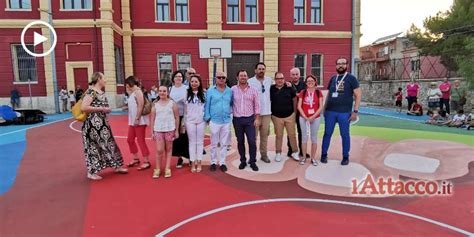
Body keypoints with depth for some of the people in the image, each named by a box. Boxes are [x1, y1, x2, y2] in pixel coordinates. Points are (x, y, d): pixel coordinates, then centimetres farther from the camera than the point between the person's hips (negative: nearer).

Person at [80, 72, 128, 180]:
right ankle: (91, 172, 12)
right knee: (94, 147, -1)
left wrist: (106, 109, 6)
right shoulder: (91, 92, -15)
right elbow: (83, 107, -24)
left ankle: (116, 166, 25)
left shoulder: (102, 92, 12)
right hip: (93, 124, -9)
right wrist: (101, 109, -20)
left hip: (102, 123, 9)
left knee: (109, 144, 14)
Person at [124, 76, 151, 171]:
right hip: (132, 121, 10)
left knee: (141, 141, -6)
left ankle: (146, 162, 1)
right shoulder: (132, 93, 16)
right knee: (130, 140, 15)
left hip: (139, 120, -10)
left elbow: (140, 106, -21)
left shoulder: (137, 91, -12)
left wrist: (137, 119, -23)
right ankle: (136, 159, 28)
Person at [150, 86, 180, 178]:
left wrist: (177, 130, -1)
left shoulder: (172, 103, 0)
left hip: (170, 129, -1)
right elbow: (152, 119, 7)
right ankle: (157, 169, 13)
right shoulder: (155, 104, 5)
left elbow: (177, 117, 1)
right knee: (159, 150, -1)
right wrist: (152, 132, 4)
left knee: (168, 149, 9)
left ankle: (167, 169, 15)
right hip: (158, 130, 1)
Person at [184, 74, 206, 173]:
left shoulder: (203, 93, 3)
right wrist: (184, 121, 1)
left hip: (201, 121, 1)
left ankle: (199, 163, 15)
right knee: (192, 142, 5)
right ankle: (193, 163, 12)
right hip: (190, 121, 0)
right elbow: (184, 108, 3)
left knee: (200, 142, 6)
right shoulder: (187, 93, 2)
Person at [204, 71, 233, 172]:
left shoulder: (230, 91, 5)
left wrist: (231, 114, 4)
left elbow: (232, 104, 12)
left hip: (227, 121, 2)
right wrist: (207, 118, -6)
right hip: (214, 121, -2)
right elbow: (207, 105, -2)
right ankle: (213, 162, 20)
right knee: (214, 143, 8)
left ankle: (222, 162, 19)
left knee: (224, 143, 9)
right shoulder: (210, 91, -2)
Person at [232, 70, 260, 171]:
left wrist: (257, 118, -4)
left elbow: (257, 105, 2)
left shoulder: (253, 90, 1)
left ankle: (252, 162, 13)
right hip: (237, 119, 1)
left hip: (250, 119, 0)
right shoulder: (233, 90, 1)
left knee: (252, 141, -2)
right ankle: (243, 161, 23)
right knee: (240, 141, 9)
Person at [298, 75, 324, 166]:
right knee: (304, 137, 5)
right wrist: (305, 117, -11)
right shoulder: (302, 92, 2)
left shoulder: (318, 92, 1)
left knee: (314, 138, 7)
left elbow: (320, 107, -3)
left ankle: (313, 158, 16)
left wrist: (313, 116, -12)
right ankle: (304, 157, 16)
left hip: (316, 118, 0)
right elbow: (299, 106, -2)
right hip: (303, 118, 0)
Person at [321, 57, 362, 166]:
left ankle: (345, 157, 20)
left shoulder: (351, 78, -1)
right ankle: (324, 154, 21)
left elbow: (358, 95, -4)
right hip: (330, 111, 3)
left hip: (344, 112, -3)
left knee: (345, 135, 7)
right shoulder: (333, 78, 10)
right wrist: (325, 108, 12)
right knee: (327, 133, 8)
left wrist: (355, 111, -10)